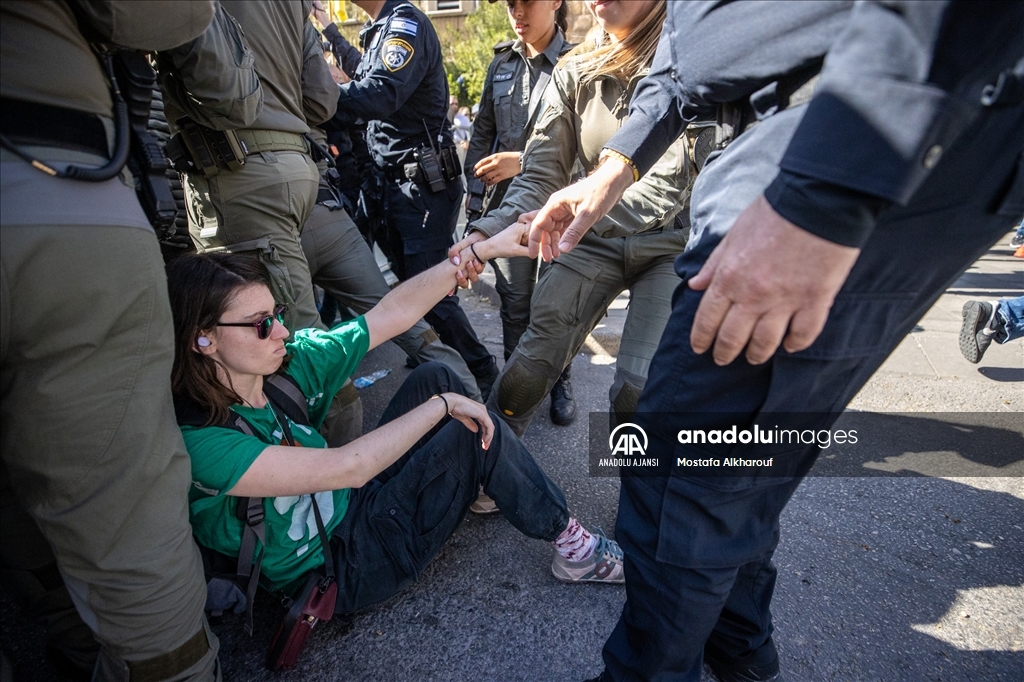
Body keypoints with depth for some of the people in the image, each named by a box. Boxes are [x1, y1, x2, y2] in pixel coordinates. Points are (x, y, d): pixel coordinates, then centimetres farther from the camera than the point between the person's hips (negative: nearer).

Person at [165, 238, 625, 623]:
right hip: (338, 574, -7)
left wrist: (483, 249, -20)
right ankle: (570, 545, 6)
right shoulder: (198, 442, -30)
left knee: (433, 376, -2)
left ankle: (476, 486, 18)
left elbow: (395, 311, -14)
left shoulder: (290, 365, -12)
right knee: (477, 432, -15)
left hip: (352, 505, 7)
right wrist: (445, 405, -27)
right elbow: (348, 467, -36)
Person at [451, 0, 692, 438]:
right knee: (528, 368, -6)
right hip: (596, 240, 3)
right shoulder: (574, 74, 1)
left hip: (670, 242, -2)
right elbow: (540, 176, -3)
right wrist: (486, 232, -20)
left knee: (638, 390, -14)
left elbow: (673, 180, -22)